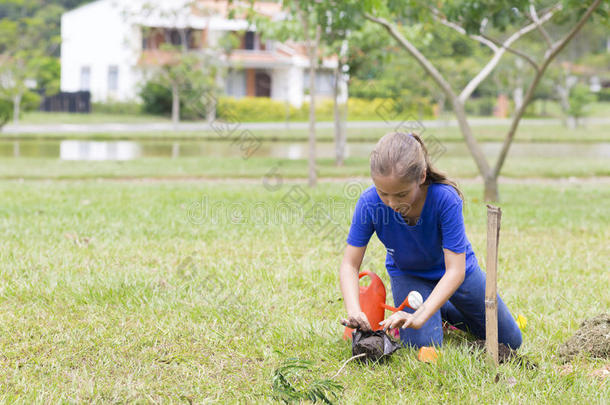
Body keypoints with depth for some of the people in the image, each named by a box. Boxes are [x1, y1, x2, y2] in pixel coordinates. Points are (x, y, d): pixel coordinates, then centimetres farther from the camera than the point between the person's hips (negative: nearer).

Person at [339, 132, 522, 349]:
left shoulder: (445, 198, -39)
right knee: (422, 344, -24)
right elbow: (350, 264, -25)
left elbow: (455, 270, -38)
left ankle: (443, 310, 30)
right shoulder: (369, 203, -32)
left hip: (451, 272, 0)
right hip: (407, 273, 0)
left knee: (510, 341, 7)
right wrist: (354, 311, -44)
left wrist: (420, 316, -49)